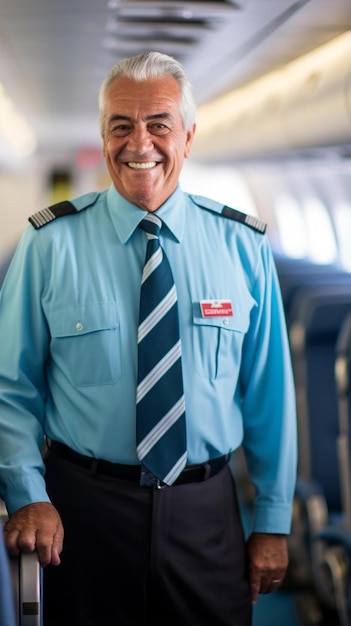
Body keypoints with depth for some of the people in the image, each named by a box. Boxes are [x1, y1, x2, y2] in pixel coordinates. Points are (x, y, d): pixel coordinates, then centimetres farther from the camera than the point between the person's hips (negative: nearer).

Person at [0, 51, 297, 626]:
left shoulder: (242, 246, -1)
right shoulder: (50, 243, -5)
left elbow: (269, 390, 3)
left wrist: (274, 521, 4)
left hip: (207, 512, 1)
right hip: (82, 508, -1)